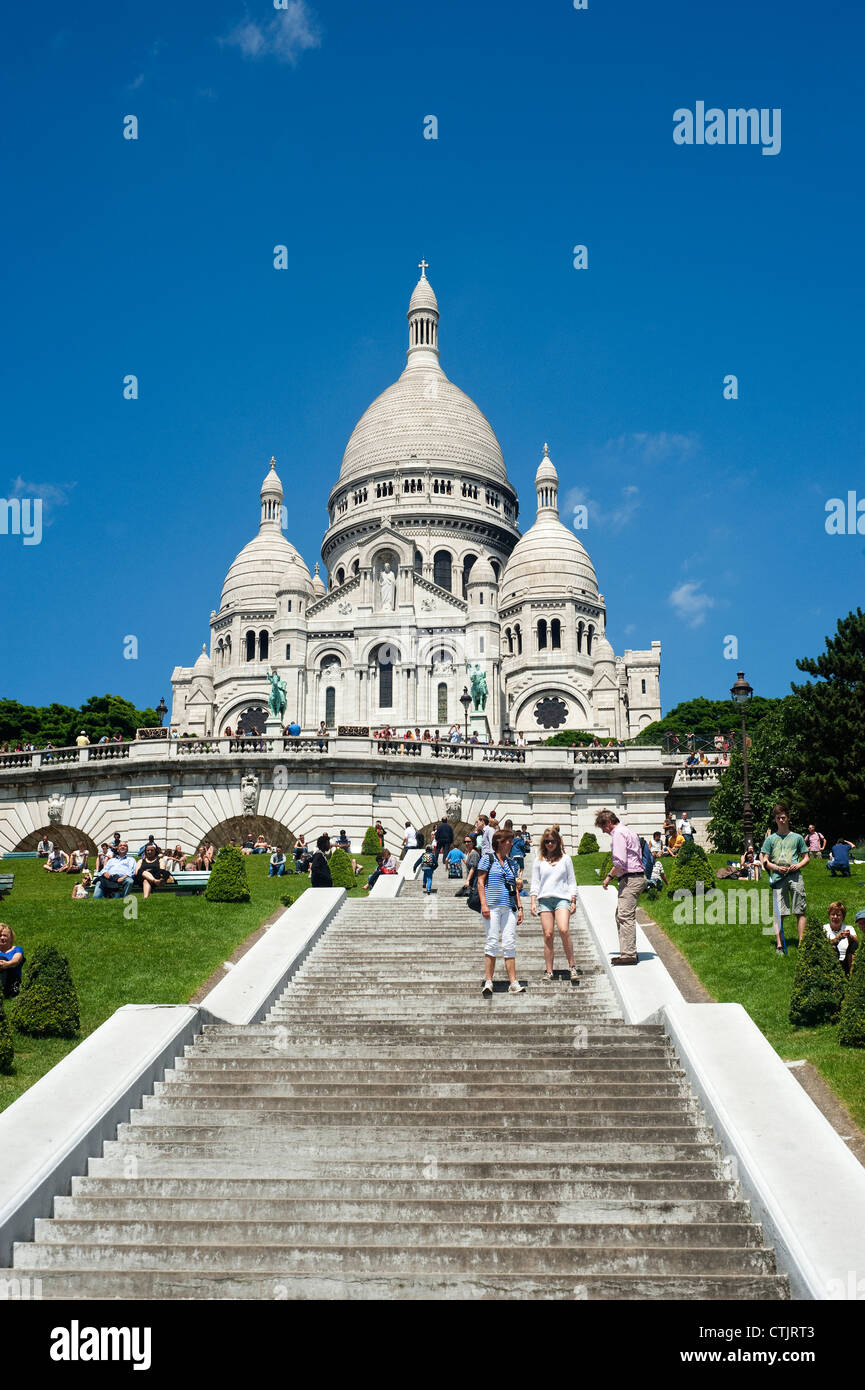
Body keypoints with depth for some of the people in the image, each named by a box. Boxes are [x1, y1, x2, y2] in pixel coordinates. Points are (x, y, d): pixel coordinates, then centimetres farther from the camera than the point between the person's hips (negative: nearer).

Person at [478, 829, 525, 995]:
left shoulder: (510, 863, 19)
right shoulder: (488, 859, 4)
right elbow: (480, 882, -2)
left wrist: (519, 907, 14)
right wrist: (484, 904, -12)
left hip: (509, 908, 5)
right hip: (492, 906, -5)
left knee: (510, 944, 0)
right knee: (492, 942, -7)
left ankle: (513, 983, -2)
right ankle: (488, 982, -3)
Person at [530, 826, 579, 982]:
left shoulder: (565, 858, 11)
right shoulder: (539, 860, 13)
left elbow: (571, 881, 13)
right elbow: (535, 883, 13)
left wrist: (573, 901, 7)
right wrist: (532, 902, 4)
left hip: (562, 898, -2)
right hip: (544, 899, 2)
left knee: (564, 930, -21)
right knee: (548, 935, -4)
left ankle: (572, 967, -13)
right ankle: (548, 971, 1)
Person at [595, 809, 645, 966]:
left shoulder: (618, 834, -10)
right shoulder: (628, 832, 22)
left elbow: (620, 861, -20)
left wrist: (609, 876, -8)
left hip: (630, 879, -11)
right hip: (638, 876, 11)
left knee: (625, 917, -12)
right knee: (620, 916, 12)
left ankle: (629, 955, -15)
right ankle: (629, 952, 12)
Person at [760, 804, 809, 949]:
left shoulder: (797, 837, 12)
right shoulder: (770, 839, 12)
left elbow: (806, 857, 15)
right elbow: (764, 860, 10)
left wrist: (799, 865, -5)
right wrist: (776, 867, -8)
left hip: (795, 876, 0)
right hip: (778, 877, 0)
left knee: (800, 911, -4)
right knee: (778, 912, -4)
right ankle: (779, 945, -3)